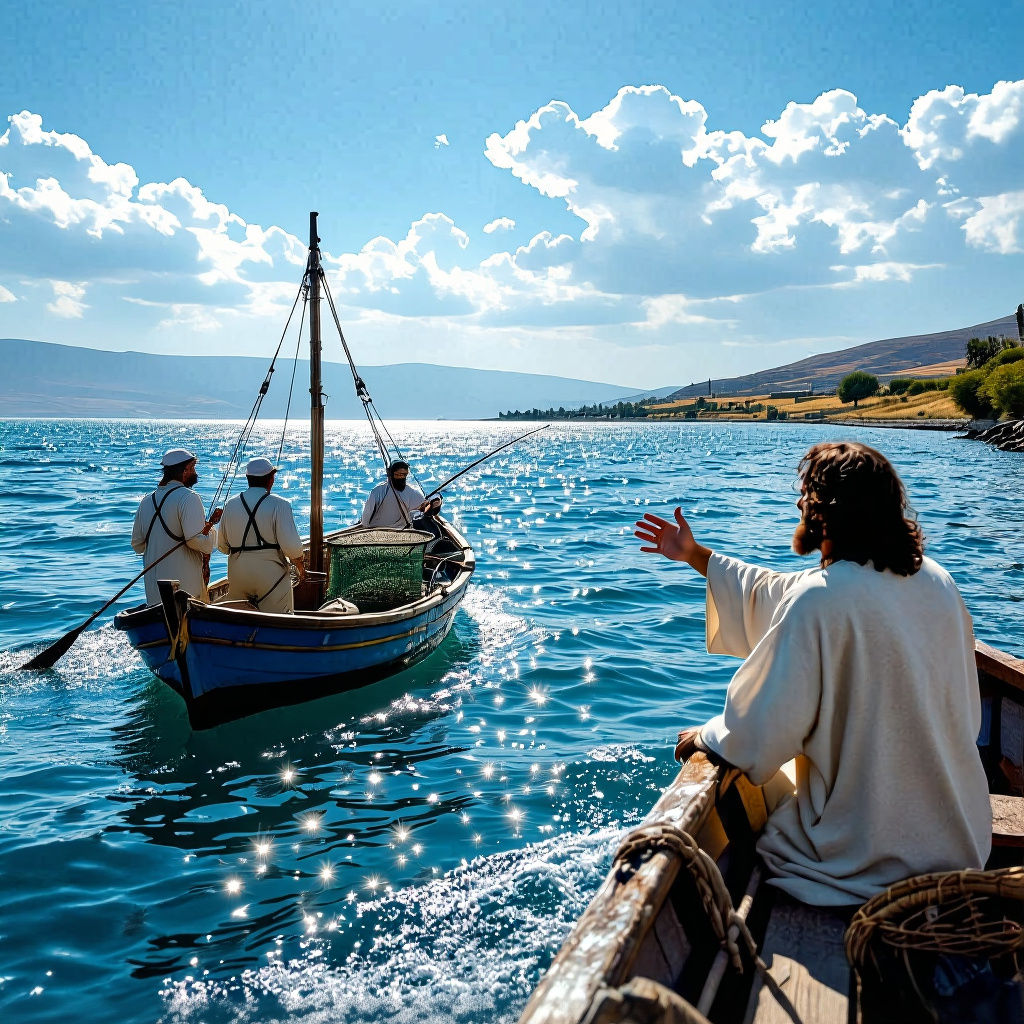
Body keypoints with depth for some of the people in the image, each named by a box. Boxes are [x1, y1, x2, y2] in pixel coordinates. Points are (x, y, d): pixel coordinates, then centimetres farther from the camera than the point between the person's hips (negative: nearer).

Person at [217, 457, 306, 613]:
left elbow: (222, 546, 11)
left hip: (237, 577, 5)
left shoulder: (230, 505, 5)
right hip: (271, 576, -4)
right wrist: (300, 566, 3)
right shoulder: (279, 505, -10)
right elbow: (291, 546, -16)